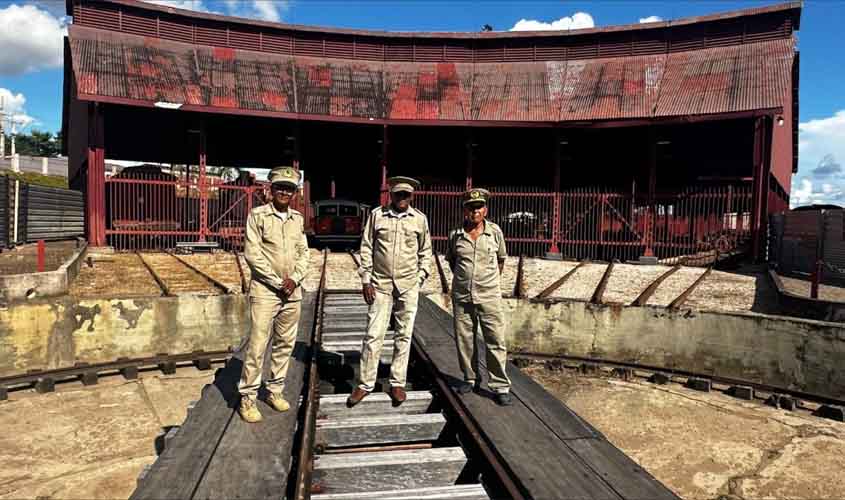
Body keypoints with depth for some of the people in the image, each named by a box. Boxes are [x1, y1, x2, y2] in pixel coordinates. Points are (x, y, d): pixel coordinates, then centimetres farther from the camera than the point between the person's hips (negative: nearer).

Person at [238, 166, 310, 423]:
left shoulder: (298, 218, 9)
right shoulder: (258, 215, -5)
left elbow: (303, 252, 11)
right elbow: (252, 254, -10)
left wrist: (295, 279, -6)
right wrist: (277, 282, -12)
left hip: (293, 291, 5)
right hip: (264, 290, -5)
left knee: (285, 344, 11)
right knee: (257, 345, -4)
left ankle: (275, 391, 25)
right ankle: (247, 398, 8)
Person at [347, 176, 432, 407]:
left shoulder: (420, 219, 3)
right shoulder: (376, 215, 1)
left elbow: (425, 252, 12)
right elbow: (366, 248, 3)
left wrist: (420, 277, 4)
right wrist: (366, 280, -1)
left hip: (408, 286, 1)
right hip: (380, 284, -1)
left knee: (404, 336, 7)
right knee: (373, 335, 1)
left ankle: (397, 383, 18)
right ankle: (366, 384, 12)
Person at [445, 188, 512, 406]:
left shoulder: (495, 232, -1)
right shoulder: (455, 235, 1)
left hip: (489, 296, -2)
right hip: (461, 297, 2)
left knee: (495, 342, -2)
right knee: (464, 341, 9)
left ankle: (500, 386, 7)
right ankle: (471, 379, 26)